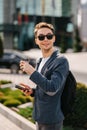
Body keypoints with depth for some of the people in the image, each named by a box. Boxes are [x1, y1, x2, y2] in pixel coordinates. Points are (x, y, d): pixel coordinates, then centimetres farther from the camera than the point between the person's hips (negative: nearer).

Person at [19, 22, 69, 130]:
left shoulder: (61, 61, -15)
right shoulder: (41, 61, 11)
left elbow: (52, 89, -24)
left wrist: (32, 72, -23)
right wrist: (33, 91, 1)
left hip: (51, 121, -8)